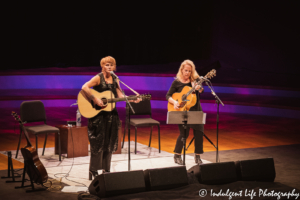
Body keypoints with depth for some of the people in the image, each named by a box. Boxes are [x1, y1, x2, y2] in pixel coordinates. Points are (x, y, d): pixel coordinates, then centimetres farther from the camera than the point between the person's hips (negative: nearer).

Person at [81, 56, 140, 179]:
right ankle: (93, 170, 7)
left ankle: (106, 169, 19)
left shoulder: (115, 80, 9)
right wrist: (95, 99, -26)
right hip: (97, 115, -6)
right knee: (98, 141, -3)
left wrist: (133, 100, -9)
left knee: (109, 142, 9)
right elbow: (84, 87, -21)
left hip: (110, 114, 6)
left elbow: (120, 95, 4)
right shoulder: (98, 78, -9)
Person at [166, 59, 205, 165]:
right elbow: (168, 95, 3)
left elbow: (201, 91, -13)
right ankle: (177, 155, 9)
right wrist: (174, 102, -17)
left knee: (199, 132, -5)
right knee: (184, 133, -11)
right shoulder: (177, 82, 1)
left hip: (196, 110, 2)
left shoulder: (195, 79, 3)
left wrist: (199, 88, -36)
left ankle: (197, 157, 11)